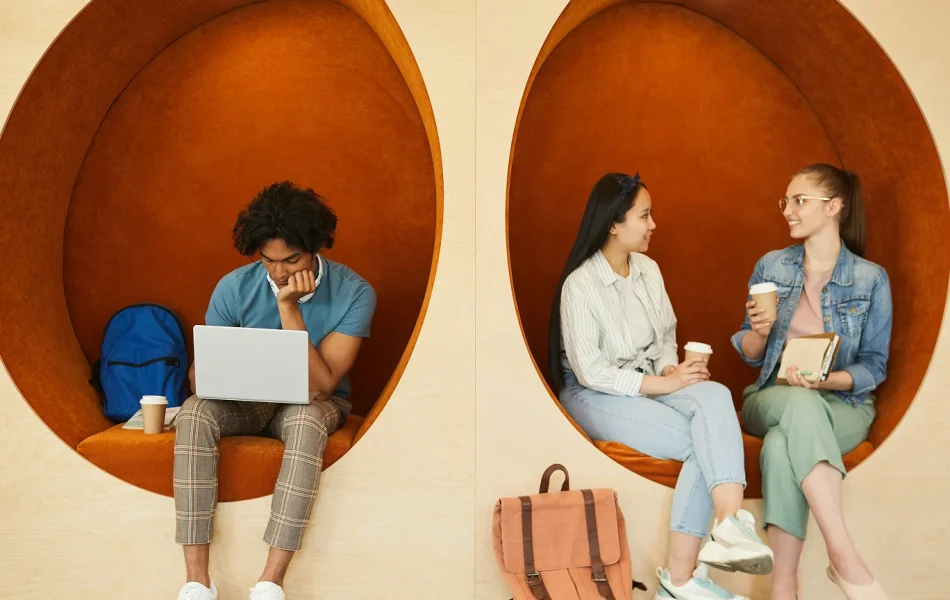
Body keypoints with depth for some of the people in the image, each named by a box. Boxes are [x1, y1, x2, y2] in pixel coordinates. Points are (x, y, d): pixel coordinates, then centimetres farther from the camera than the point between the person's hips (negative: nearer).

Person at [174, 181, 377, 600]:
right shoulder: (234, 287, -12)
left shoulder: (354, 293, -19)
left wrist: (288, 306, -30)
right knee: (194, 413, -31)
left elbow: (319, 387, -24)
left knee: (306, 419, -38)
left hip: (314, 404, -2)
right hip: (246, 401, 2)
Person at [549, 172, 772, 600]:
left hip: (648, 383, 6)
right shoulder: (580, 285, -14)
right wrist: (663, 383, -19)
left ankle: (729, 524, -40)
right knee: (701, 442, -25)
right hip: (595, 394, -6)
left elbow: (666, 337, 15)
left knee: (715, 397, -27)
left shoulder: (648, 269, 7)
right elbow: (591, 372, -17)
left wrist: (671, 370, -8)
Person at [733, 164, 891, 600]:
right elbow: (750, 355, 11)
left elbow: (875, 366, 0)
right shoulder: (770, 266, 7)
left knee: (782, 445, -38)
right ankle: (844, 556, -44)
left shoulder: (871, 279, 0)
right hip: (773, 398, 2)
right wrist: (759, 332, -13)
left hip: (842, 405, -1)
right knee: (801, 405, -39)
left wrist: (824, 379, -20)